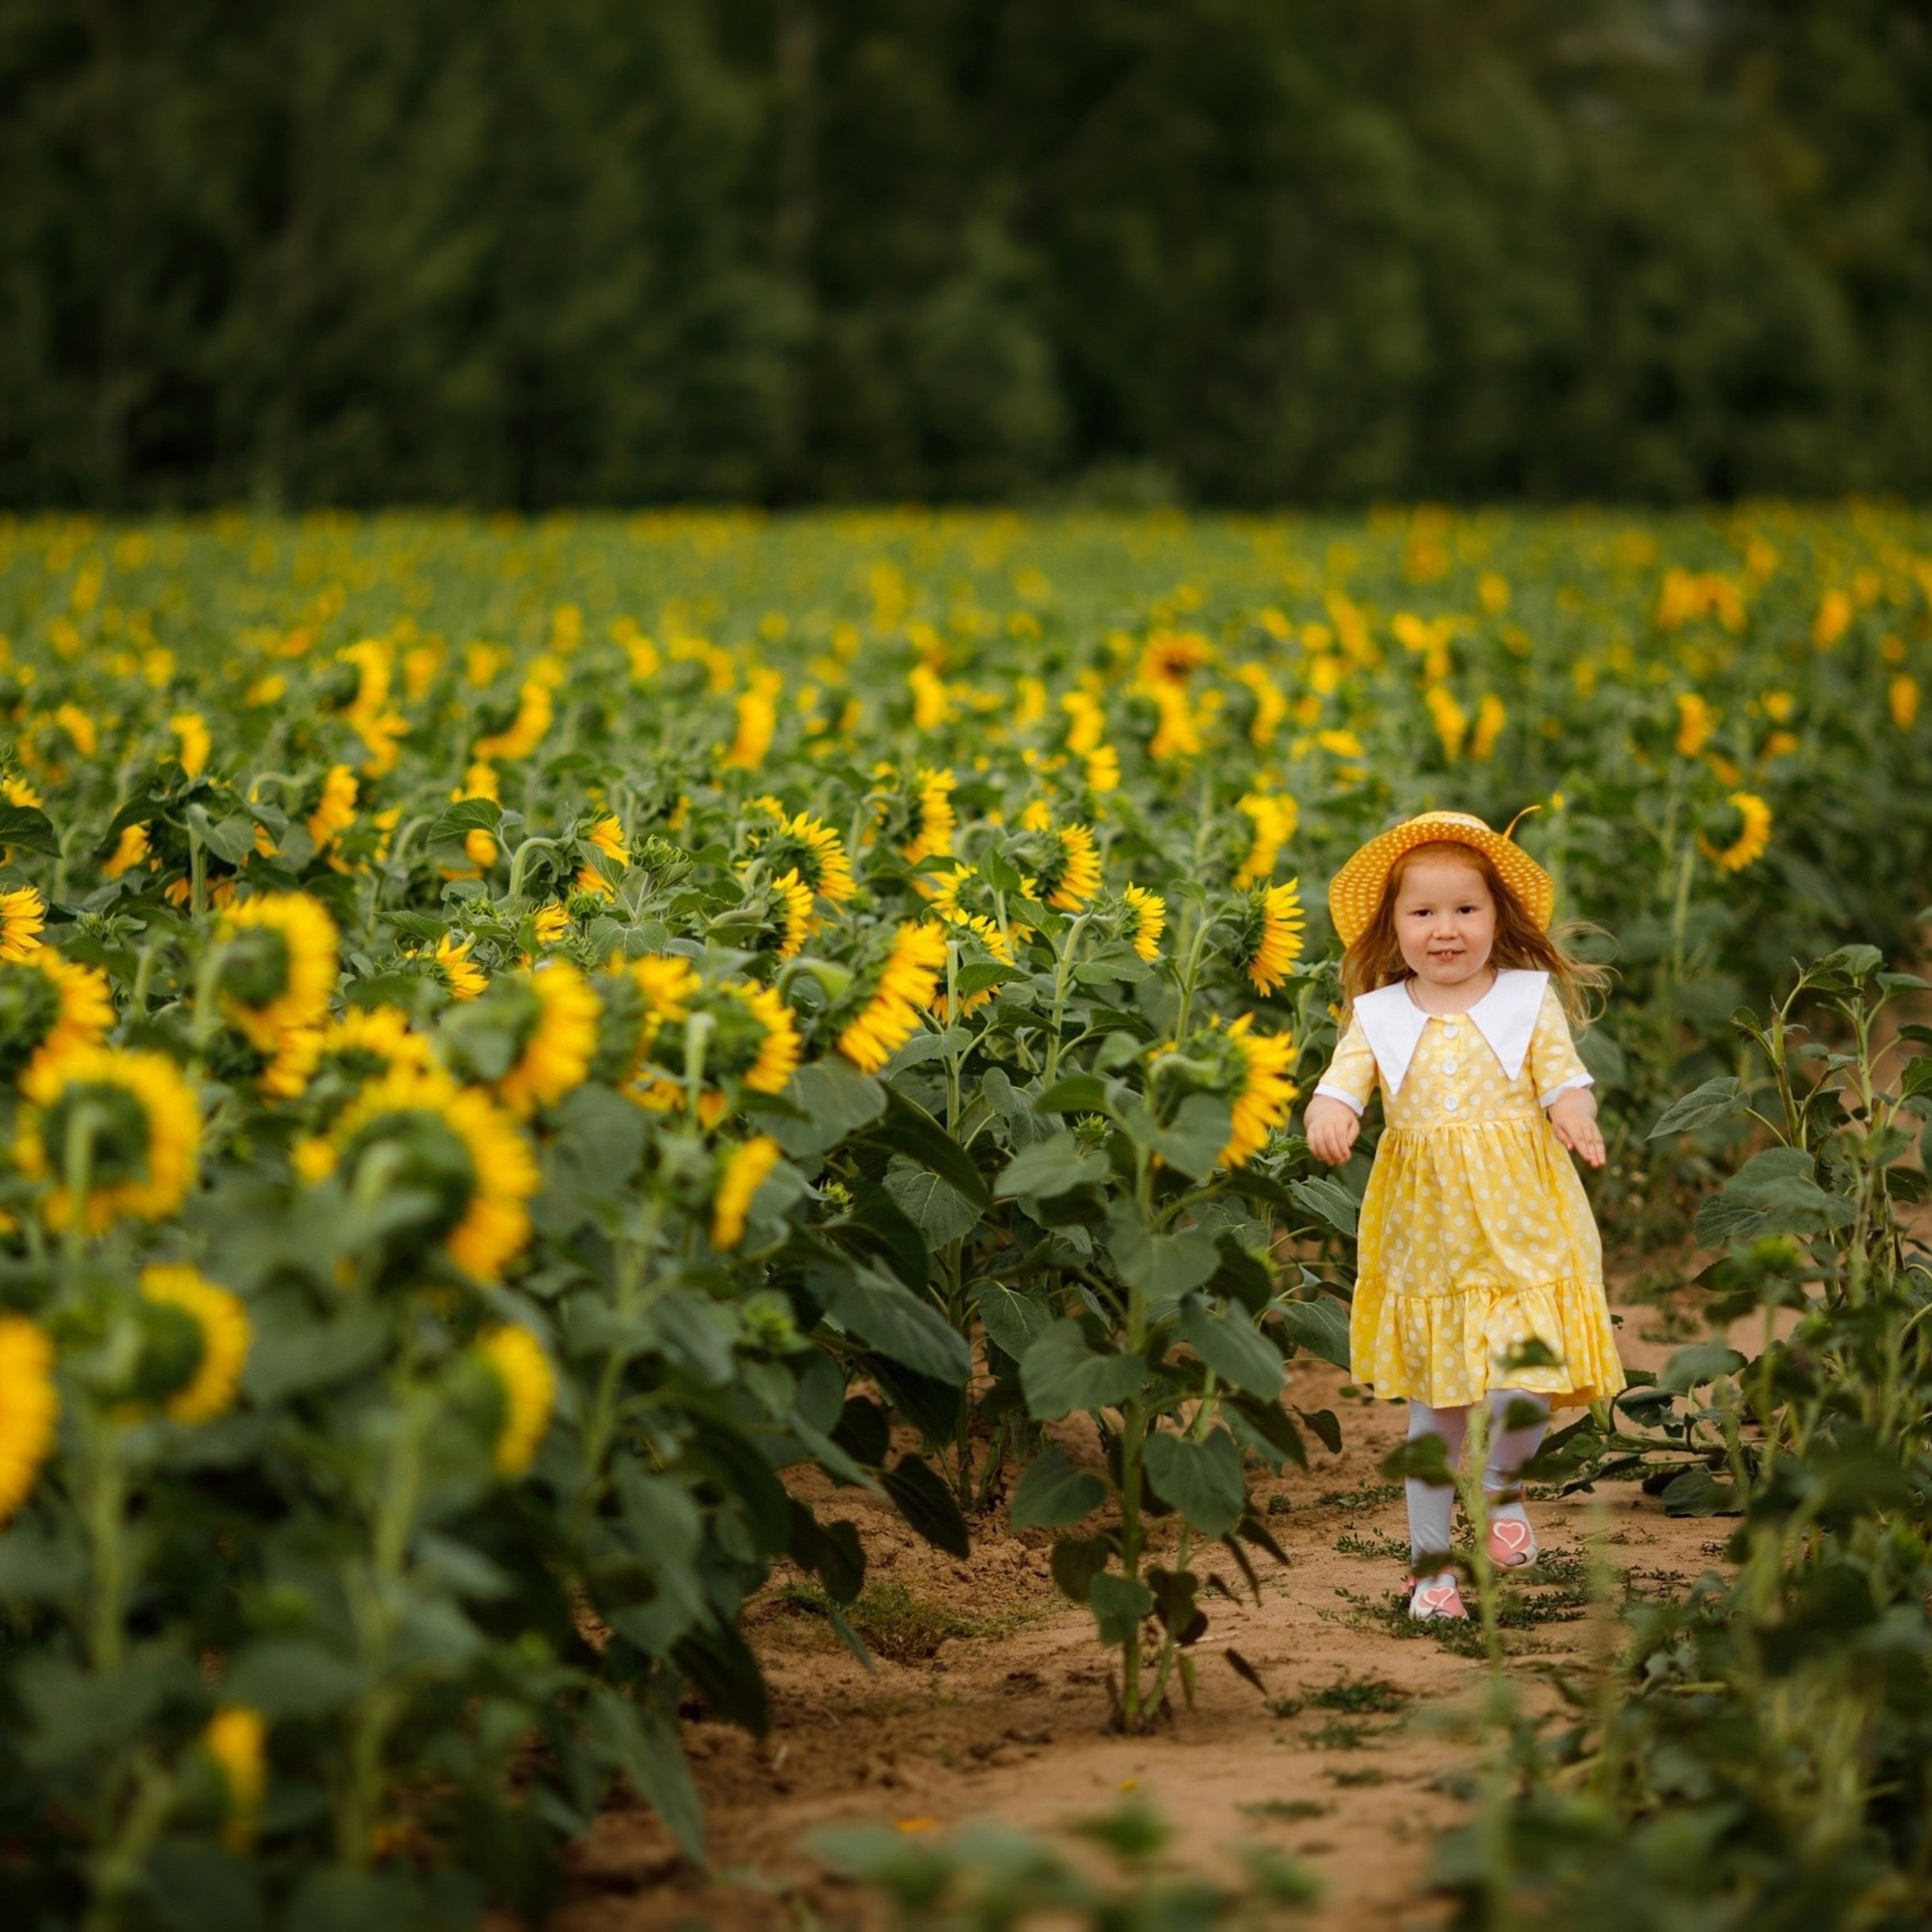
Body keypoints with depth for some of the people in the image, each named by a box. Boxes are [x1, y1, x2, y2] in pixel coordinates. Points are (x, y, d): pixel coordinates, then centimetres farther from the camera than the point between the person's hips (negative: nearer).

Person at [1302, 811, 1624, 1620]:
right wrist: (1328, 1116, -28)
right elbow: (1342, 1084, -4)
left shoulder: (1529, 1001, 1)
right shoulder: (1378, 1017, 4)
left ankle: (1501, 1482, 18)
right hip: (1423, 1240, 2)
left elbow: (1565, 1077, -3)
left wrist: (1574, 1113, -26)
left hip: (1520, 1228, -1)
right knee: (1433, 1403, 8)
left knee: (1523, 1387, -14)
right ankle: (1429, 1561, 20)